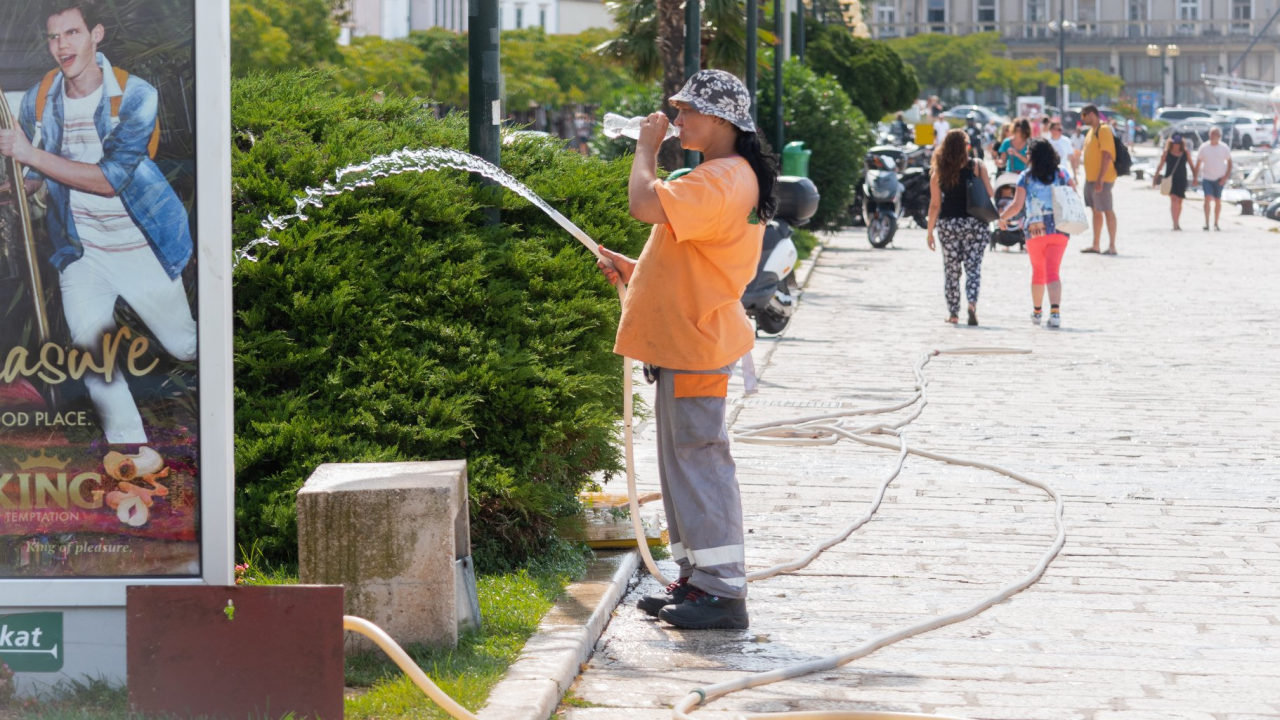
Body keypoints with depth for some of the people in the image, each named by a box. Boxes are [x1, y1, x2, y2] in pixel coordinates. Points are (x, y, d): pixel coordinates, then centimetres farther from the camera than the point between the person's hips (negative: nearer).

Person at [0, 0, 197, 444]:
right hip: (80, 250, 2)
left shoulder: (135, 95, -17)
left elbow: (111, 178, -26)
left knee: (185, 348, 13)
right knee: (91, 352, -15)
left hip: (142, 247, -2)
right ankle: (127, 442, 1)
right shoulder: (38, 101, -6)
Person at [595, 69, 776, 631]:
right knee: (683, 462, 15)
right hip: (683, 340, 11)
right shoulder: (730, 177, 18)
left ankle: (722, 591, -7)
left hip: (695, 346, -11)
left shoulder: (720, 181, -18)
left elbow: (646, 204, -31)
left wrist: (646, 148, -13)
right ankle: (697, 579, 21)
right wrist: (635, 270, 13)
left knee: (699, 461, -9)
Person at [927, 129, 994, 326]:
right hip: (974, 223, -1)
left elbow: (935, 204, -1)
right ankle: (972, 303, -18)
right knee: (973, 267, 3)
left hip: (947, 224, 1)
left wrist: (930, 232, 4)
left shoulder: (938, 172, -1)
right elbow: (989, 194, -6)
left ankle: (953, 312, 12)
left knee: (951, 270, 10)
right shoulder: (977, 166, -5)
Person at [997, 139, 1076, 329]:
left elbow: (1016, 206, -8)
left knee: (1038, 271, 19)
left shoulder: (1026, 177, -2)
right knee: (1052, 272, -4)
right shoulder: (1061, 173, 3)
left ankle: (1037, 311, 32)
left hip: (1035, 230, 0)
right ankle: (1055, 310, -26)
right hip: (1059, 230, 0)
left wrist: (1002, 217, 9)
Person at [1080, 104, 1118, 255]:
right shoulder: (1092, 130, 15)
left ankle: (1112, 246, -3)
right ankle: (1096, 245, 18)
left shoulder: (1104, 130, -15)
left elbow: (1107, 155, -21)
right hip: (1091, 178, 10)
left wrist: (1100, 179, -24)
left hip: (1101, 179, -10)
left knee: (1107, 211, -6)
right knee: (1096, 211, 13)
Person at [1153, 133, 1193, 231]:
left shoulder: (1185, 153, 4)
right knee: (1173, 199, -15)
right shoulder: (1166, 153, 0)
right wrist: (1155, 177, 2)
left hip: (1182, 179, 3)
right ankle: (1175, 223, -21)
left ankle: (1177, 224, 23)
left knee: (1179, 201, 10)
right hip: (1170, 179, -3)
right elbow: (1161, 165, 4)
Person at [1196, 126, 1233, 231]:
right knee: (1207, 198, -15)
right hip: (1207, 178, -1)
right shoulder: (1204, 147, 0)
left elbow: (1229, 162, 4)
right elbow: (1198, 163, 5)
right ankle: (1206, 222, -15)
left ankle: (1216, 223, 16)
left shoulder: (1224, 148, 0)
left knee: (1218, 201, 7)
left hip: (1219, 179, 1)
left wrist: (1226, 176, -6)